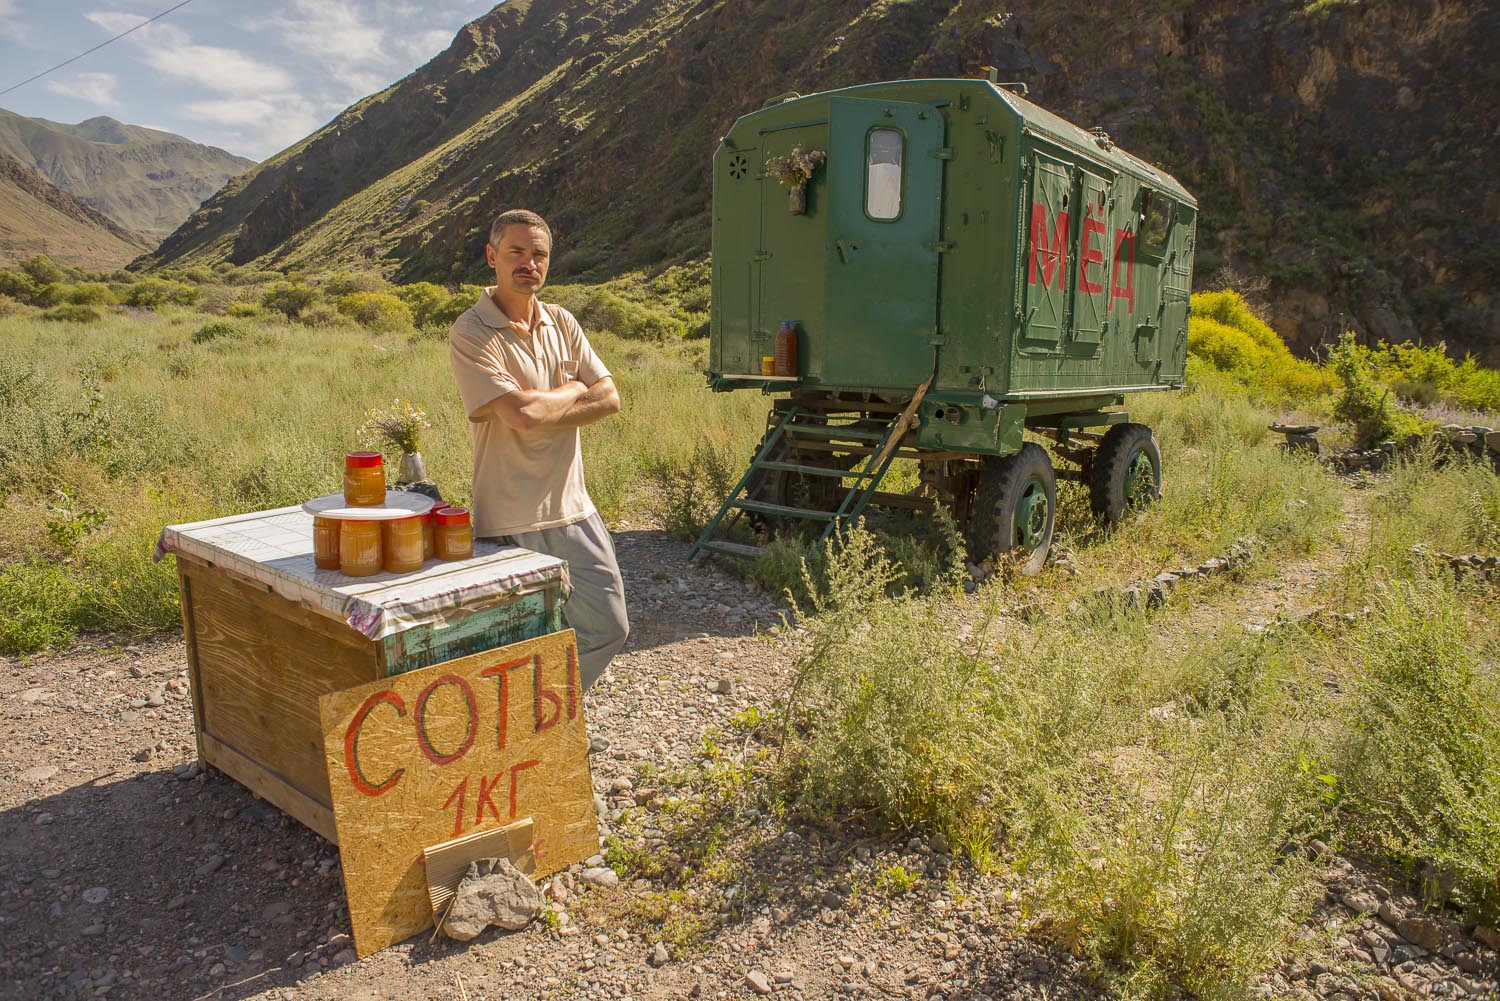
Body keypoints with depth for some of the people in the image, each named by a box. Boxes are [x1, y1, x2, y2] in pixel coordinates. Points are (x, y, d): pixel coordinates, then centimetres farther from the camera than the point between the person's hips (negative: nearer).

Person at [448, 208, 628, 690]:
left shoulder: (561, 322, 9)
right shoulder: (470, 333, -10)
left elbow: (609, 398, 2)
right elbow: (521, 413, -23)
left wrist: (541, 409, -12)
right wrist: (573, 390, -4)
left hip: (573, 510, 7)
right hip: (510, 520, -6)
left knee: (608, 629, 14)